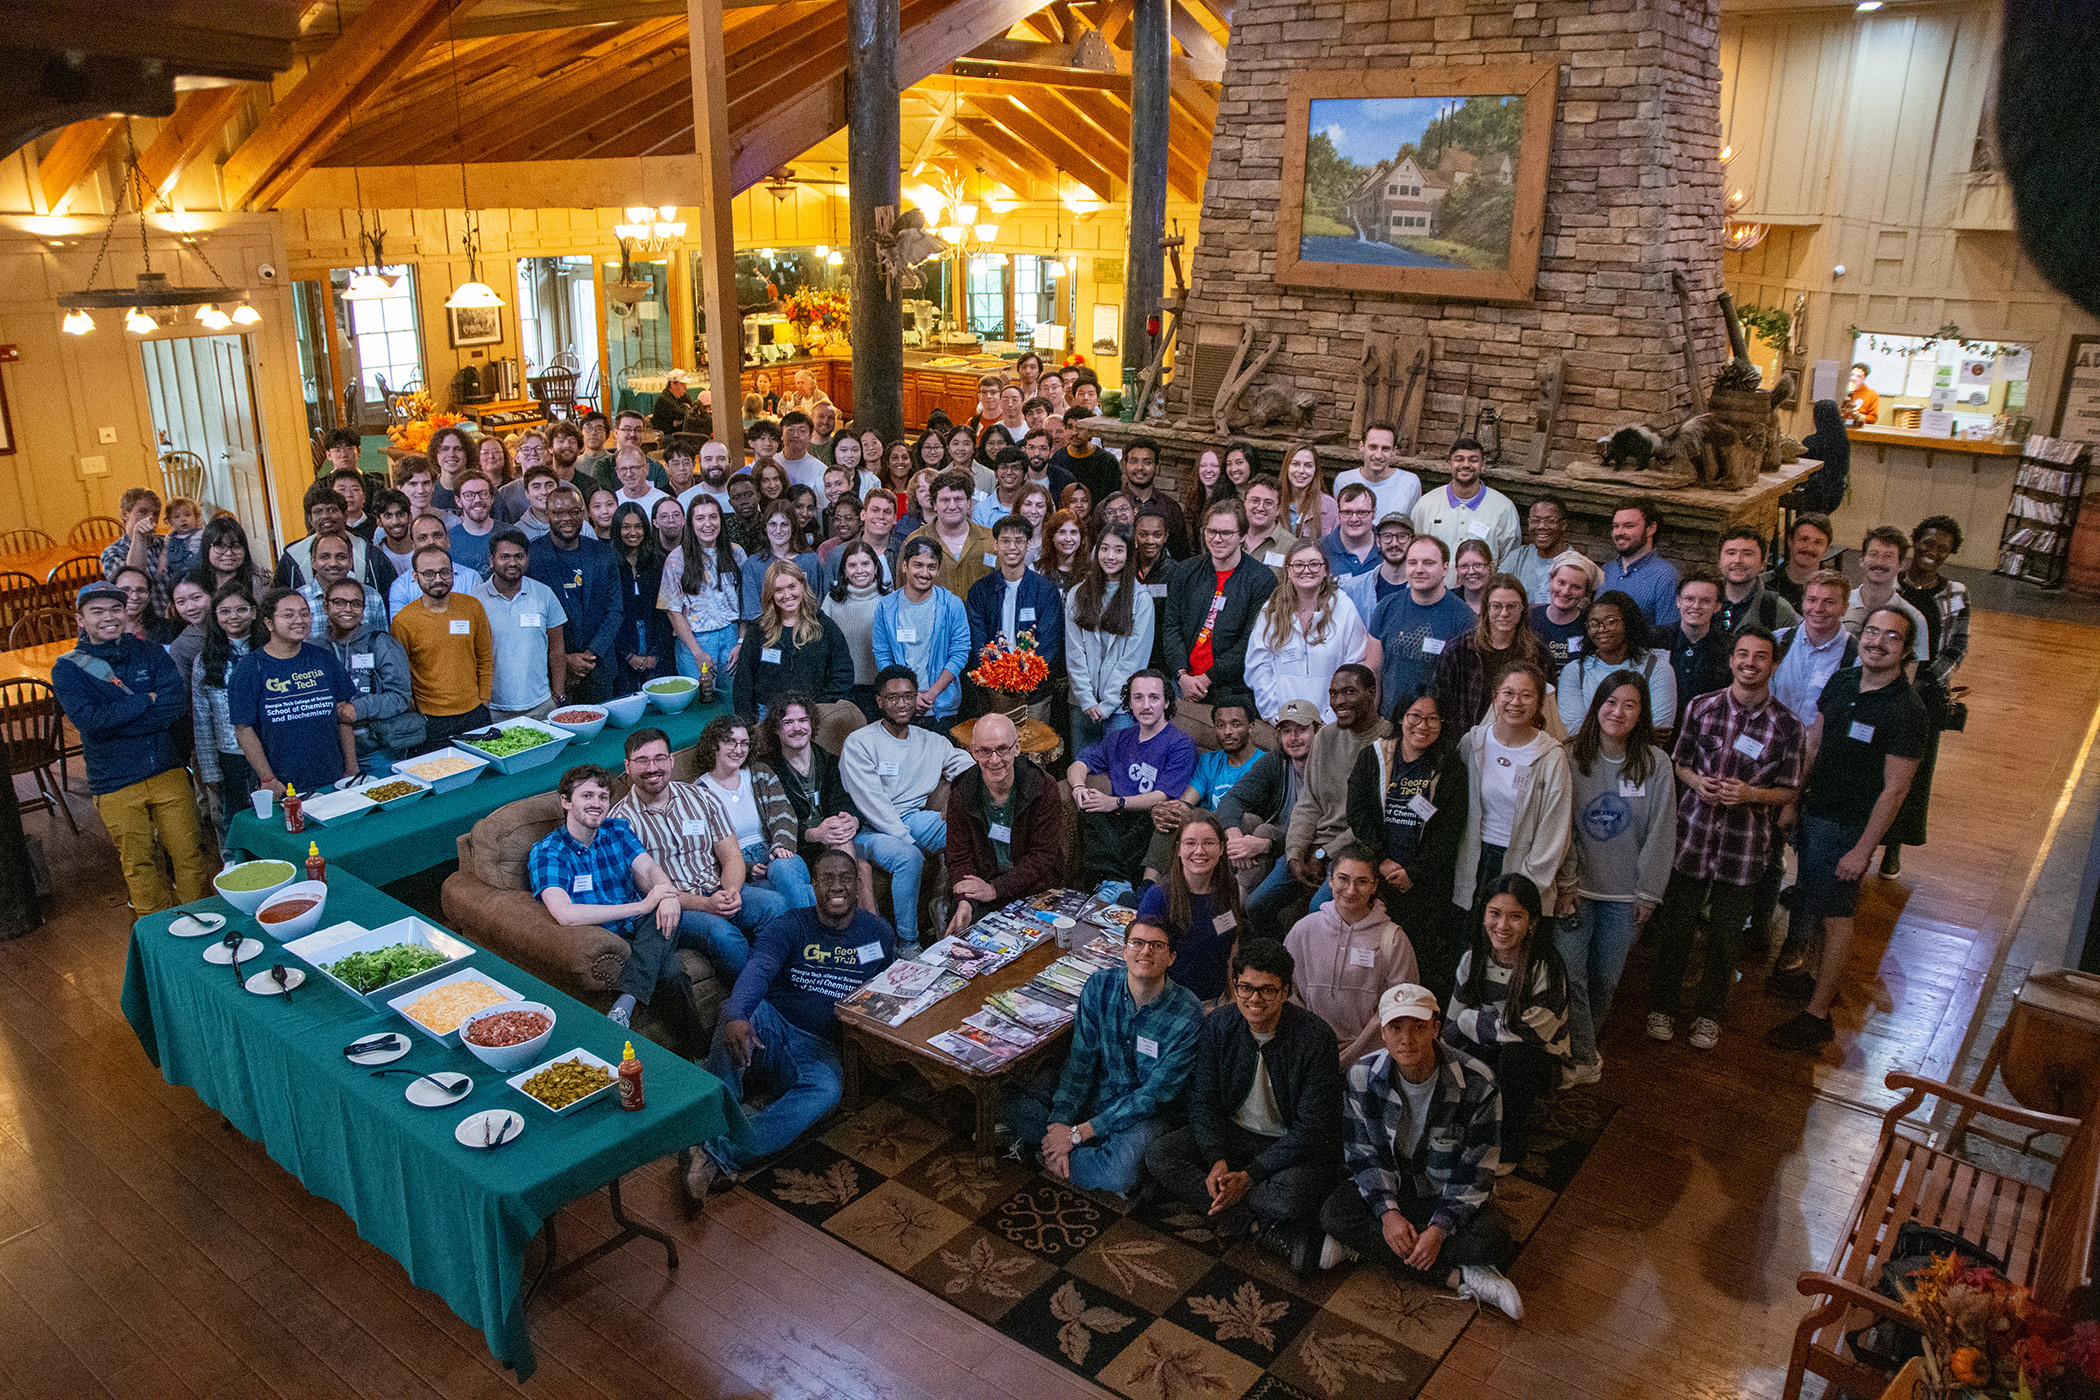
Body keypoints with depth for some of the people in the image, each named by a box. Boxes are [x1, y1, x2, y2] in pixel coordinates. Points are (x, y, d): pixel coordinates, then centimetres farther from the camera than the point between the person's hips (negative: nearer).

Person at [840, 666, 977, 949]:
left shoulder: (931, 742, 11)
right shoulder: (859, 743, -5)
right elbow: (872, 804, -14)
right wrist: (909, 842, -21)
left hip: (913, 819, 5)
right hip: (869, 829, -5)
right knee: (908, 857, -36)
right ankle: (907, 943, -22)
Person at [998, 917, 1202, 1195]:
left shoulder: (1188, 1016, -23)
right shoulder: (1100, 987, -12)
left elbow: (1155, 1095, -20)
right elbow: (1080, 1060, -8)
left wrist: (1079, 1133, -21)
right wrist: (1060, 1124, -21)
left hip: (1143, 1110, -3)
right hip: (1092, 1088, 3)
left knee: (1118, 1171, -33)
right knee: (1011, 1105, -15)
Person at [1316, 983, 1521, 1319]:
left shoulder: (1477, 1084, -20)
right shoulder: (1363, 1076, -13)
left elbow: (1476, 1172, -15)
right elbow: (1363, 1153, -6)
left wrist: (1440, 1228, -25)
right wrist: (1387, 1211, -22)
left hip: (1449, 1196, -2)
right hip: (1390, 1189, 2)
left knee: (1494, 1242, -32)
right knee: (1333, 1213, -28)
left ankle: (1365, 1245, -21)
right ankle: (1460, 1277, -24)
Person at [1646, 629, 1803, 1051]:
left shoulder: (1788, 726, -5)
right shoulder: (1701, 707, -2)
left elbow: (1789, 792, 1)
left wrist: (1750, 794, -17)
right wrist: (1696, 781, -11)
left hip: (1746, 847, -1)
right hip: (1692, 836, 1)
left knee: (1724, 937, 10)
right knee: (1674, 926, 9)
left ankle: (1709, 1013, 31)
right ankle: (1662, 1005, 28)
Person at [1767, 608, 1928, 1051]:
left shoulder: (1906, 710, -19)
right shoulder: (1841, 682, 1)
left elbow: (1895, 788, -17)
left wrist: (1863, 849, -17)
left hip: (1849, 826, -7)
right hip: (1813, 811, 7)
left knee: (1835, 912, 1)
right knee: (1807, 899, 19)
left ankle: (1818, 1015, 11)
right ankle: (1819, 975, 40)